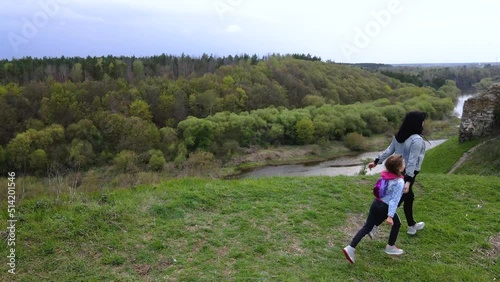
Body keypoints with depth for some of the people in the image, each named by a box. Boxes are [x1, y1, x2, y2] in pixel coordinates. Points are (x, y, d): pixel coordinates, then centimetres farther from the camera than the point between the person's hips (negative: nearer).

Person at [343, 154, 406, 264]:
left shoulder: (386, 175, 2)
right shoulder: (399, 182, -19)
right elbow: (394, 200, -22)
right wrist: (390, 216, -22)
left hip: (376, 202, 6)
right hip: (385, 207, -6)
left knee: (367, 227, 9)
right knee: (396, 223, 23)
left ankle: (351, 248, 1)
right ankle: (390, 247, 35)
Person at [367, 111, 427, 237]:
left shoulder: (399, 135, 1)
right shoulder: (417, 140, -23)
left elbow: (389, 150, 6)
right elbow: (412, 161, -27)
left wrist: (377, 161, 13)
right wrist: (408, 180, -28)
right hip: (407, 174, -9)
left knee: (409, 197, 24)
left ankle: (412, 225, 40)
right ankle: (374, 225, -3)